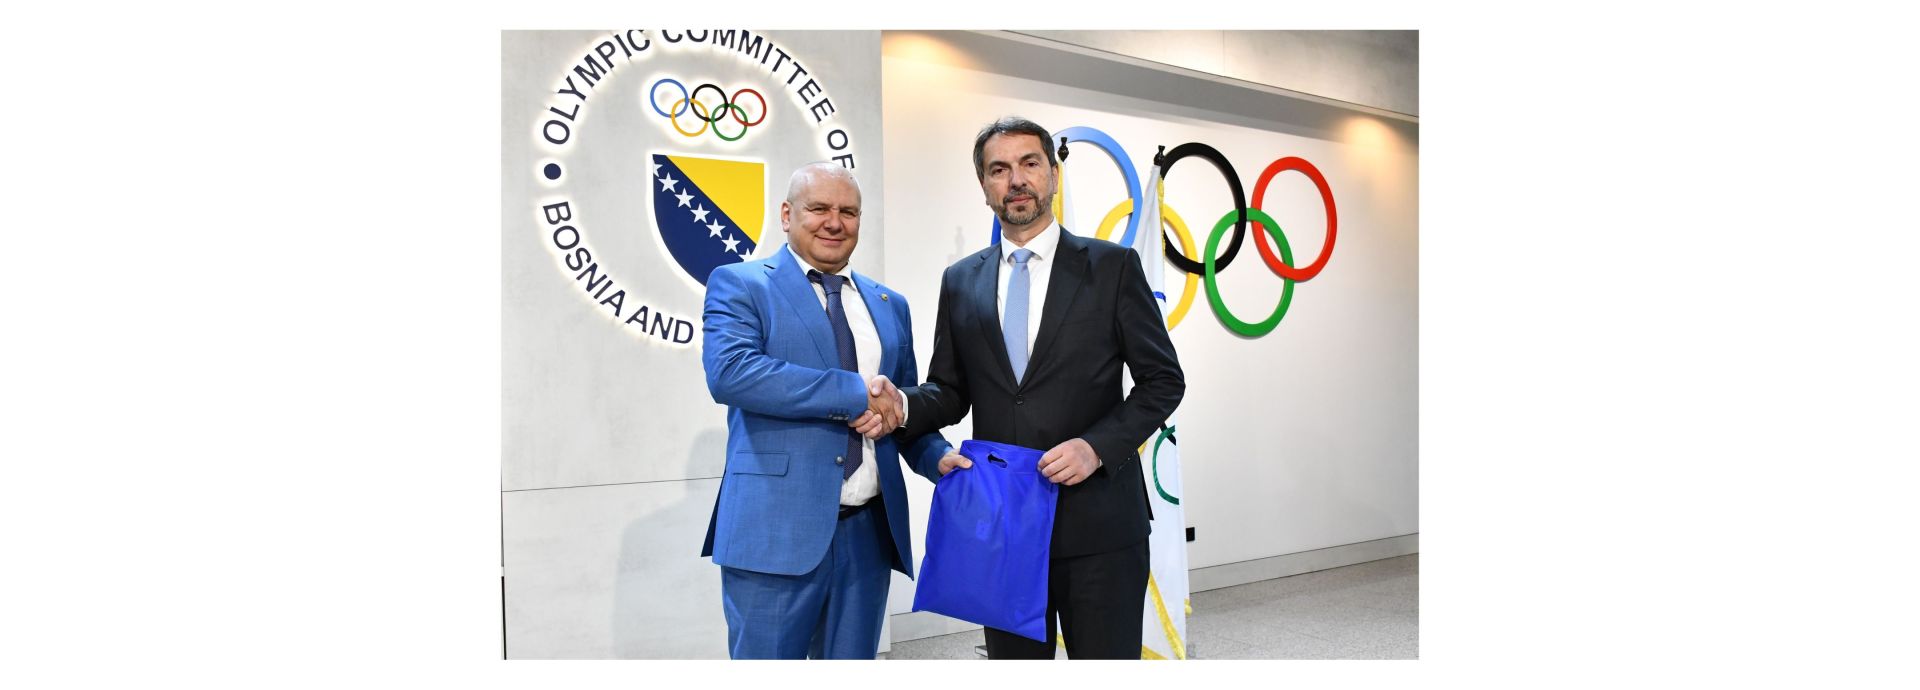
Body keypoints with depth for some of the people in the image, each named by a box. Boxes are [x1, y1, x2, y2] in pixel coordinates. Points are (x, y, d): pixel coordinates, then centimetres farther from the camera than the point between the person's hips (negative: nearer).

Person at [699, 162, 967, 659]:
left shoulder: (889, 305, 17)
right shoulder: (739, 284, 0)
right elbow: (728, 371, -18)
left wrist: (939, 458, -2)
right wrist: (857, 392, -18)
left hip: (870, 532, 5)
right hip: (777, 532, -5)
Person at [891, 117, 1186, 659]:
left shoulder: (1112, 266, 0)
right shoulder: (961, 281, 10)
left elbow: (1163, 380, 0)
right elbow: (949, 392, 12)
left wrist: (1098, 446, -15)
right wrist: (902, 405, -11)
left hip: (1097, 519, -3)